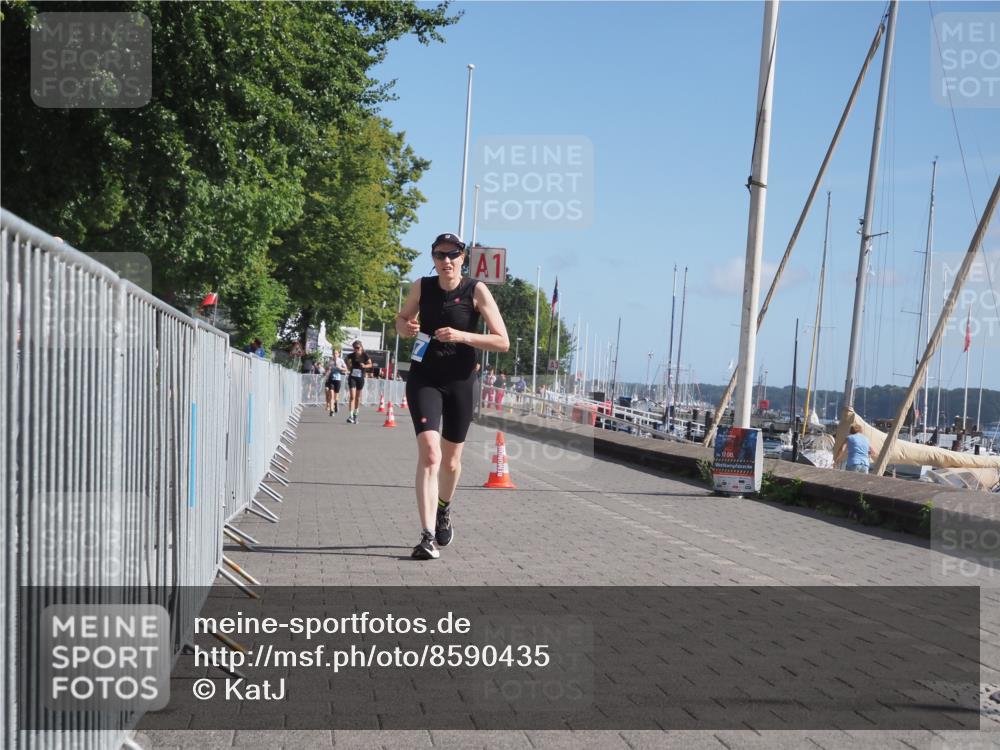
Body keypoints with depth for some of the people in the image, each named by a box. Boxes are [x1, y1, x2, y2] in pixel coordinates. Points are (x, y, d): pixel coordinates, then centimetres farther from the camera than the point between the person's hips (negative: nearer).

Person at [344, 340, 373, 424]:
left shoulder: (365, 355, -10)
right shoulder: (352, 355, -7)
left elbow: (370, 364, -1)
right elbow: (346, 359, 13)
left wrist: (365, 366, -20)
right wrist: (348, 366, 2)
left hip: (360, 378, 1)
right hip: (352, 377, -1)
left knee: (358, 397, 13)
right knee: (352, 396, -11)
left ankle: (356, 414, 28)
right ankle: (351, 415, -16)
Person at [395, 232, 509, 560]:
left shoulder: (476, 291, -8)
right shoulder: (422, 287, -1)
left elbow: (503, 341, -11)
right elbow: (401, 320, 18)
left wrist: (462, 336, -24)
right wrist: (406, 327, -7)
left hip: (460, 382, 0)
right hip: (424, 379, 0)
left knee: (451, 461, 14)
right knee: (429, 454, -19)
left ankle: (443, 512, 45)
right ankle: (428, 537, -21)